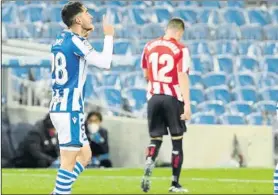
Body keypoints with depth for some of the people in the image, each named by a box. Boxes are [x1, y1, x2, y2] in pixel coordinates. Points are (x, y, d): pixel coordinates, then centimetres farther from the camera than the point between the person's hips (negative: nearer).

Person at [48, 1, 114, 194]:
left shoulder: (61, 39, 12)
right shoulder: (75, 41, -14)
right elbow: (105, 62, -17)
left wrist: (84, 36, 26)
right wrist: (109, 35, -5)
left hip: (59, 107, 9)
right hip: (70, 110, -9)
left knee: (85, 155, 16)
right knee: (69, 162, -7)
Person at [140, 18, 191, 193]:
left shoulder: (149, 47, 6)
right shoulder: (181, 50, -9)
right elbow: (182, 77, -16)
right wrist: (187, 105, -16)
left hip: (154, 97, 4)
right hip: (173, 98, -4)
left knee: (156, 138, 12)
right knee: (177, 141, 8)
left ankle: (149, 164, -19)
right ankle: (175, 184, 9)